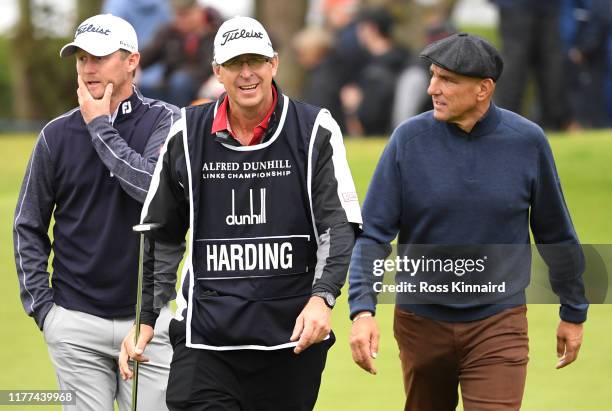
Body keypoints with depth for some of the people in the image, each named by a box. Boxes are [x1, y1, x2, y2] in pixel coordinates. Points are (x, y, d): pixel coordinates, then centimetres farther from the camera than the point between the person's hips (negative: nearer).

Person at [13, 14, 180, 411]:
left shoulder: (165, 121, -1)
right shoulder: (57, 135, 4)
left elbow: (151, 186, -20)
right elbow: (29, 227, 9)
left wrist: (100, 127, -11)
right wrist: (41, 304, 1)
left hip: (149, 318, -1)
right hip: (76, 324, 1)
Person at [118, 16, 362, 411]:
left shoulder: (315, 130, -1)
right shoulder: (187, 134, 5)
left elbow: (338, 224, -7)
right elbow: (158, 237, 13)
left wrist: (322, 298, -22)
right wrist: (145, 318, 8)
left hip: (291, 334, -1)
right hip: (205, 334, 1)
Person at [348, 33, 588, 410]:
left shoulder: (528, 141, -6)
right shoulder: (410, 139, -7)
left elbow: (556, 233, 5)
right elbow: (373, 233, -7)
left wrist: (574, 312, 12)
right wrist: (363, 310, -20)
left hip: (498, 323, -1)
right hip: (422, 320, 1)